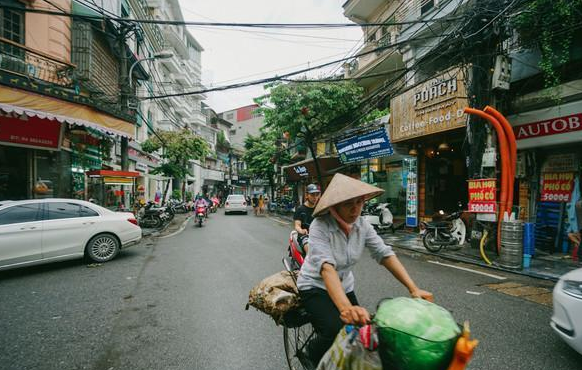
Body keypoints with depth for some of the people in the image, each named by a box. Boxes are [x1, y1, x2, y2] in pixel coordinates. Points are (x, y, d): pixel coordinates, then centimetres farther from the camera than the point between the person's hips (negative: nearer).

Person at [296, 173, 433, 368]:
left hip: (344, 286, 6)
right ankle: (310, 354, 6)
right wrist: (346, 307, -53)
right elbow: (326, 267, -39)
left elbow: (386, 254, -16)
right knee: (336, 332, -26)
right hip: (315, 286, -5)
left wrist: (414, 289, -27)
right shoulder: (320, 226, -28)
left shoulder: (362, 225, -10)